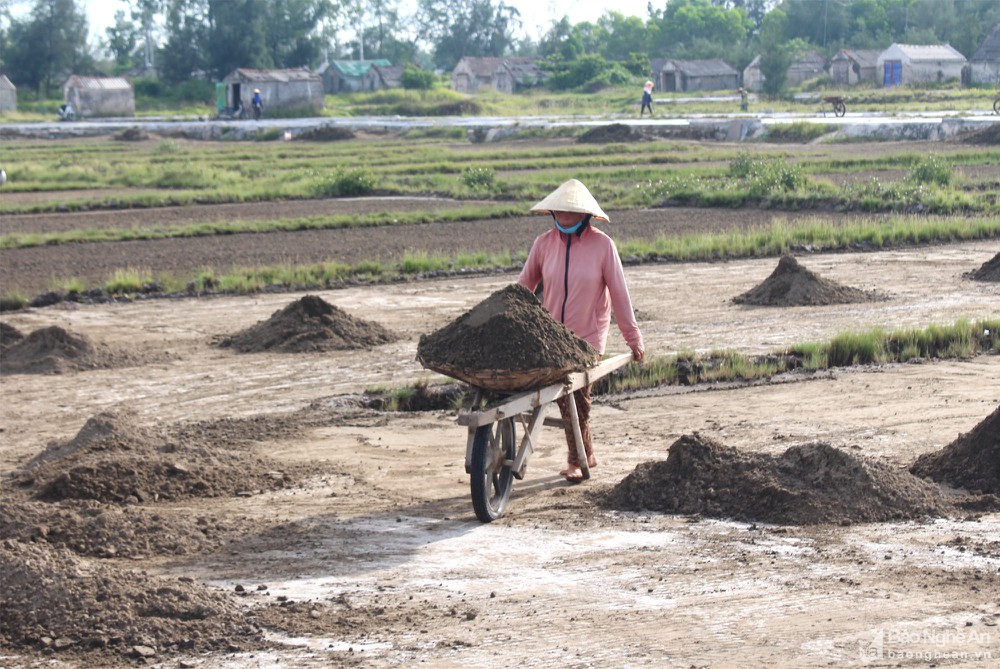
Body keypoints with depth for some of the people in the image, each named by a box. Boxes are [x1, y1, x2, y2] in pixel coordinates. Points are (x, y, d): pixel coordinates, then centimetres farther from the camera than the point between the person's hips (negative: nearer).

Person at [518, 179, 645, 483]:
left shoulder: (602, 245, -8)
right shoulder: (544, 243, -1)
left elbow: (619, 294, -4)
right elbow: (523, 287, 8)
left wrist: (633, 338, -2)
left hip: (588, 336, -3)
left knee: (578, 397, -3)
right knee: (564, 398, 3)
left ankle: (576, 460, 13)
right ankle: (585, 455, 19)